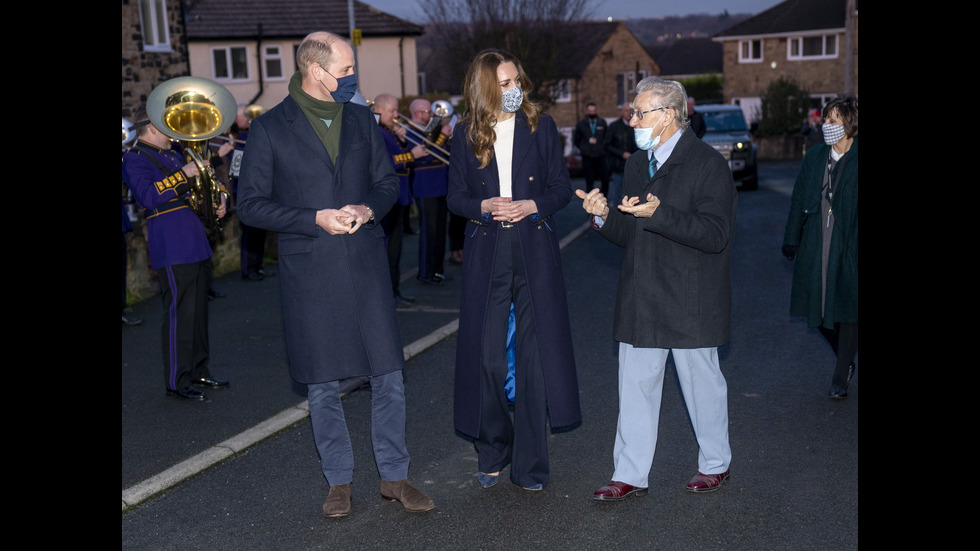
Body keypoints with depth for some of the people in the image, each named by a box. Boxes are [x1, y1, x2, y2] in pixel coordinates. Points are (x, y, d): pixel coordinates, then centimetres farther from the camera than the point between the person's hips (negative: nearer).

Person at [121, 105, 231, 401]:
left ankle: (199, 372, 23)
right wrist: (183, 174, -22)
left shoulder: (172, 155, 22)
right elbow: (148, 197, -20)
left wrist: (218, 201, 10)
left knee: (198, 310, 13)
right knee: (179, 313, -8)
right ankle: (177, 382, 0)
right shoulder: (134, 159, -5)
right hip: (172, 248, -9)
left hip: (196, 242, 9)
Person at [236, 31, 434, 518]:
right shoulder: (269, 129, -3)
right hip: (309, 274, -3)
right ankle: (338, 481, 25)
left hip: (366, 264, 3)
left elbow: (387, 182, 15)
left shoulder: (361, 119, 10)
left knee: (389, 376, 4)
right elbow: (251, 205, -4)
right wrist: (316, 219, -15)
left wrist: (368, 208, -7)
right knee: (323, 386, 8)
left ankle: (394, 477, 20)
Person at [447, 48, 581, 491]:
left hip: (534, 252, 0)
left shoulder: (541, 126, 3)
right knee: (485, 356, 3)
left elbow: (562, 187, 6)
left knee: (536, 355, 0)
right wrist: (483, 206, -12)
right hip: (486, 254, 1)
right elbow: (455, 196, 8)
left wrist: (533, 205, -12)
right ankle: (492, 453, 23)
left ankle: (530, 463, 13)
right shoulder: (466, 134, 4)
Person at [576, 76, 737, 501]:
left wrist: (658, 214, -29)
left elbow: (716, 234, -20)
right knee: (635, 386, 7)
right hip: (640, 301, 6)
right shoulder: (637, 164, 14)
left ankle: (715, 464, 30)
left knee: (702, 384, 10)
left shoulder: (708, 164, -10)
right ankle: (630, 475, 16)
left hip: (690, 302, -6)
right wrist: (603, 215, -6)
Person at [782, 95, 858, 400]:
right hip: (815, 247, 5)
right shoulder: (815, 157, 7)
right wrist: (791, 240, 13)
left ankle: (840, 379, 19)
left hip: (848, 248, -4)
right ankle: (846, 361, 35)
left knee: (846, 311, 4)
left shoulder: (855, 161, -9)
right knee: (818, 310, 9)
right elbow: (799, 199, 12)